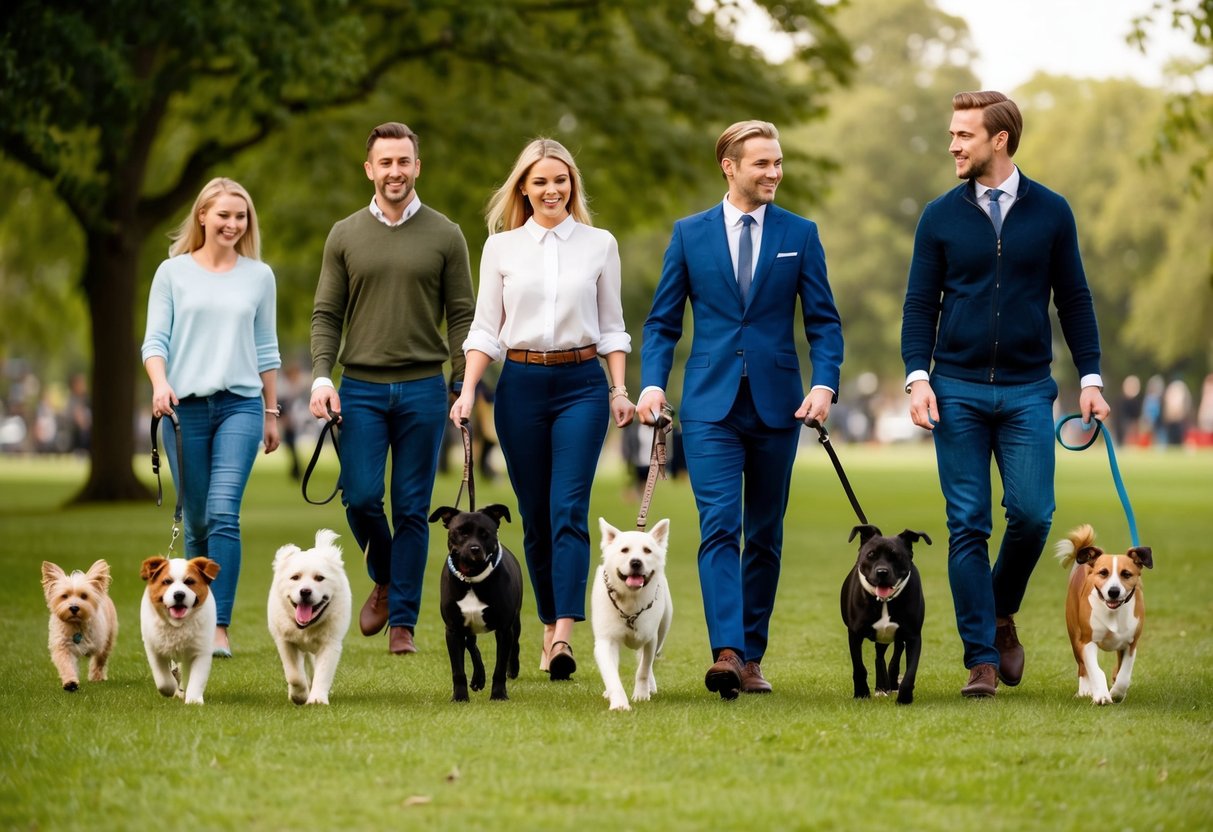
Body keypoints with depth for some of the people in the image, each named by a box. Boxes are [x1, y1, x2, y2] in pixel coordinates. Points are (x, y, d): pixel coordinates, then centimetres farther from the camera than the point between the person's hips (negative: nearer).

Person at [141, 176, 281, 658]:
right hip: (185, 406, 0)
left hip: (240, 405, 0)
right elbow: (155, 340, 2)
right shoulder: (173, 272, 6)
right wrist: (159, 383, -17)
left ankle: (218, 627, -18)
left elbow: (267, 349, 14)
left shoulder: (259, 276, 10)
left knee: (224, 513, -15)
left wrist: (272, 412, 14)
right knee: (196, 522, 6)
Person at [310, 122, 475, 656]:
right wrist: (322, 377, -7)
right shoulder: (345, 236, 6)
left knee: (412, 510, 1)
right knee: (361, 497, -7)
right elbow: (326, 315, 6)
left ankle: (403, 622, 8)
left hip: (423, 389, -1)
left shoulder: (445, 236, 3)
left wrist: (464, 385, -4)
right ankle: (384, 580, 22)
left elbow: (462, 316, 4)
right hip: (361, 388, 1)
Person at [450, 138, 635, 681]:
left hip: (582, 384, -1)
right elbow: (485, 327, 6)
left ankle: (564, 634, -22)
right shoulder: (500, 246, 6)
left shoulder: (599, 245, 5)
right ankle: (550, 626, 16)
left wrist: (620, 390, 1)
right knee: (535, 515, 5)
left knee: (568, 509, -13)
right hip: (521, 385, 2)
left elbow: (611, 326, 10)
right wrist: (468, 390, -5)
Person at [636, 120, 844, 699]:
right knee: (719, 527, -13)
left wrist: (824, 384, -11)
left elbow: (824, 321, 5)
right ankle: (726, 652, -22)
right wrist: (652, 383, -7)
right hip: (711, 404, -1)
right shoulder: (689, 234, 6)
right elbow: (662, 321, 8)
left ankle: (751, 657, 15)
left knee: (764, 535, 7)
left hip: (777, 404, 1)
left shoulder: (800, 234, 6)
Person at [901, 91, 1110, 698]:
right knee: (967, 526, -2)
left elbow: (1074, 300, 8)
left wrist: (1090, 378, 1)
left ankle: (1002, 614, 21)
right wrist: (918, 378, -8)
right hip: (958, 391, 0)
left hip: (1027, 391, 0)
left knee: (1031, 515, -7)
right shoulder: (940, 216, 4)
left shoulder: (1050, 213, 4)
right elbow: (920, 305, 5)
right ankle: (982, 658, 4)